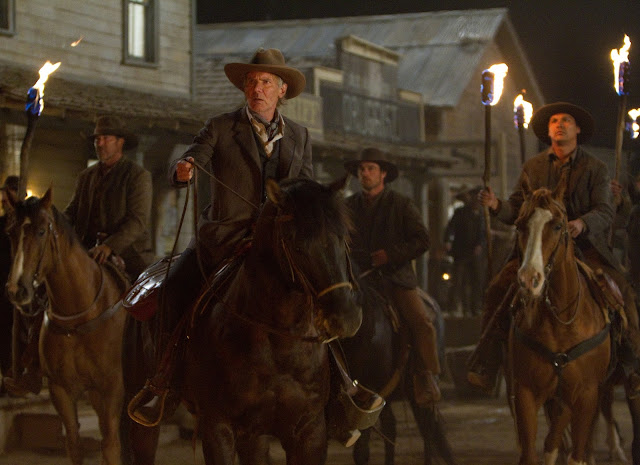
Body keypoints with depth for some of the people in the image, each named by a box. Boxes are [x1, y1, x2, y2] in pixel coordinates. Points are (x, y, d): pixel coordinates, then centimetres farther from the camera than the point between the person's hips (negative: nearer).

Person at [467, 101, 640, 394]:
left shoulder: (595, 169, 6)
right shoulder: (532, 168, 14)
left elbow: (605, 212, -6)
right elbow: (516, 210, 10)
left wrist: (582, 223, -27)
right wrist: (496, 205, -13)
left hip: (585, 246, -1)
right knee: (499, 288, -20)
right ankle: (486, 368, -16)